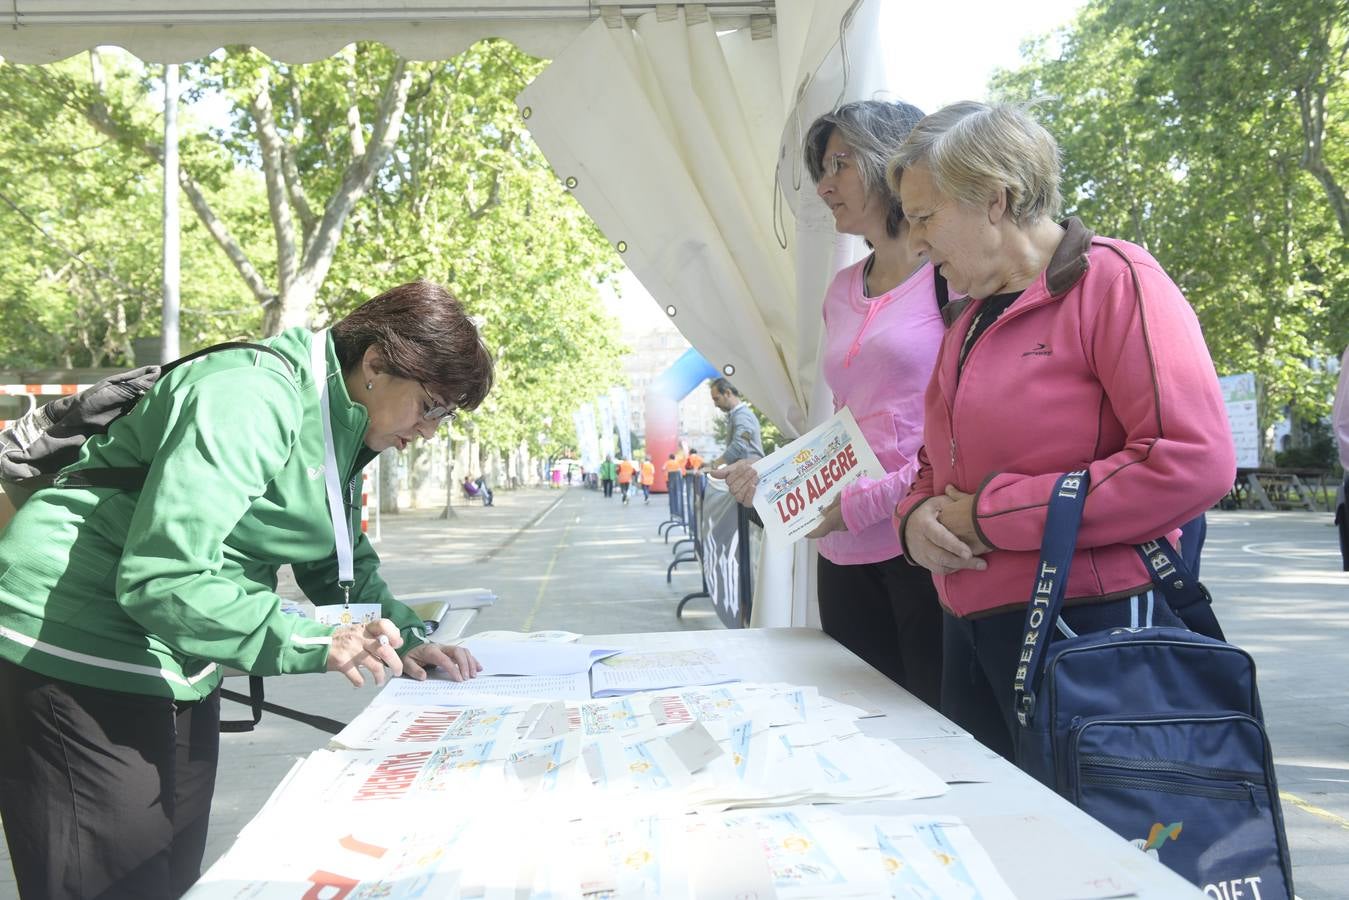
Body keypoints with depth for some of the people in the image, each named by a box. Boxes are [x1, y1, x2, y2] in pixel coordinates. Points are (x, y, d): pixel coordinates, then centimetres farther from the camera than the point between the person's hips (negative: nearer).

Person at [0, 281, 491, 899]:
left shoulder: (339, 430, 7)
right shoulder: (252, 400, -25)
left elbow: (341, 566, 15)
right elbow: (159, 576, -30)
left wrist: (406, 640, -2)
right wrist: (312, 642, -31)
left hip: (176, 664, 9)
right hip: (80, 657, -9)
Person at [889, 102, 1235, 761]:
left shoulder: (1114, 280, -9)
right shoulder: (970, 326, 15)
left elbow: (1194, 463, -20)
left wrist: (991, 515, -16)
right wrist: (917, 516, -1)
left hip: (1092, 632, -7)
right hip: (971, 637, 7)